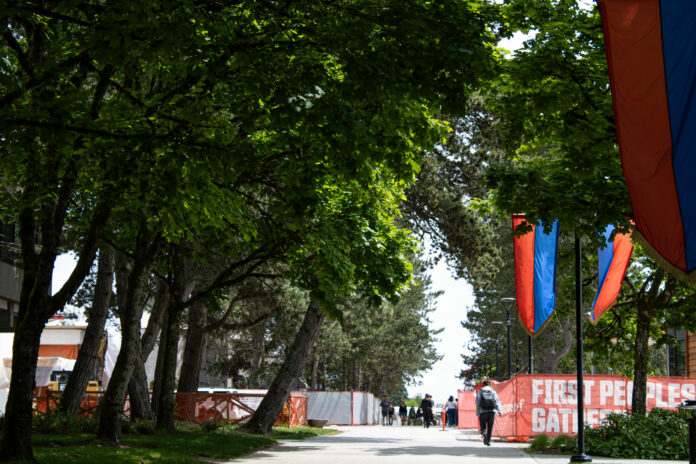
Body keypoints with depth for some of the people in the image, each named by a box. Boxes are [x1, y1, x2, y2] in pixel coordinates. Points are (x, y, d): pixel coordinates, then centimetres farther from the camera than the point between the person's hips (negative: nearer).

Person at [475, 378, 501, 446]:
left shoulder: (480, 391, 2)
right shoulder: (493, 391, 6)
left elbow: (478, 402, -2)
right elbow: (497, 401, -3)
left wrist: (477, 412, 3)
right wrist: (499, 411, -8)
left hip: (483, 411, -1)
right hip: (492, 411, 1)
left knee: (483, 426, 8)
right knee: (490, 427, 10)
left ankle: (484, 434, -22)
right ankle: (488, 441, 8)